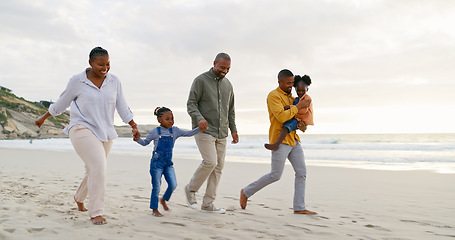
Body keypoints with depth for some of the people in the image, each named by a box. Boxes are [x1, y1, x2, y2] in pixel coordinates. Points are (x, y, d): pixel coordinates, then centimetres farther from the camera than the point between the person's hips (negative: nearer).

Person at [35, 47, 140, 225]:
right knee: (98, 167, -21)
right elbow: (61, 103, 7)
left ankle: (79, 198, 45)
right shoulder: (77, 81, -6)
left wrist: (134, 127, 1)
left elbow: (122, 108, 8)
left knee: (93, 171, 14)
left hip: (105, 133, 5)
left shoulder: (114, 82, 3)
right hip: (82, 129, -5)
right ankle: (95, 212, -11)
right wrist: (43, 118, 15)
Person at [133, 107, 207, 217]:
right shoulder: (155, 132, -6)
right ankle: (155, 210, 16)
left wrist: (199, 129, -11)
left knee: (173, 184, -5)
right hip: (156, 163, -4)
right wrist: (138, 139, -12)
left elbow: (188, 133, 2)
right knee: (156, 187, 1)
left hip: (168, 163, 4)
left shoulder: (174, 131, 2)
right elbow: (145, 142, 7)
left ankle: (163, 200, 24)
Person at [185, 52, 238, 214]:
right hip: (204, 130, -6)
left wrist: (233, 129, 16)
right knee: (210, 162, -19)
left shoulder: (228, 84, 15)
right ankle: (191, 189, 6)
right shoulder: (201, 80, -3)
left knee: (218, 167, 2)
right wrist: (199, 118, -24)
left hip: (221, 133, 6)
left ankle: (208, 204, 9)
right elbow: (191, 103, -7)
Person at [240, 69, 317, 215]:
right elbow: (281, 116, -22)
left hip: (293, 139, 8)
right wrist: (299, 106, -16)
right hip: (280, 140, -8)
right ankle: (246, 192, 11)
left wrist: (301, 124, 1)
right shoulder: (273, 96, -9)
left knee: (301, 172, 0)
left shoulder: (290, 97, 19)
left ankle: (299, 208, 3)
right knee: (275, 175, -6)